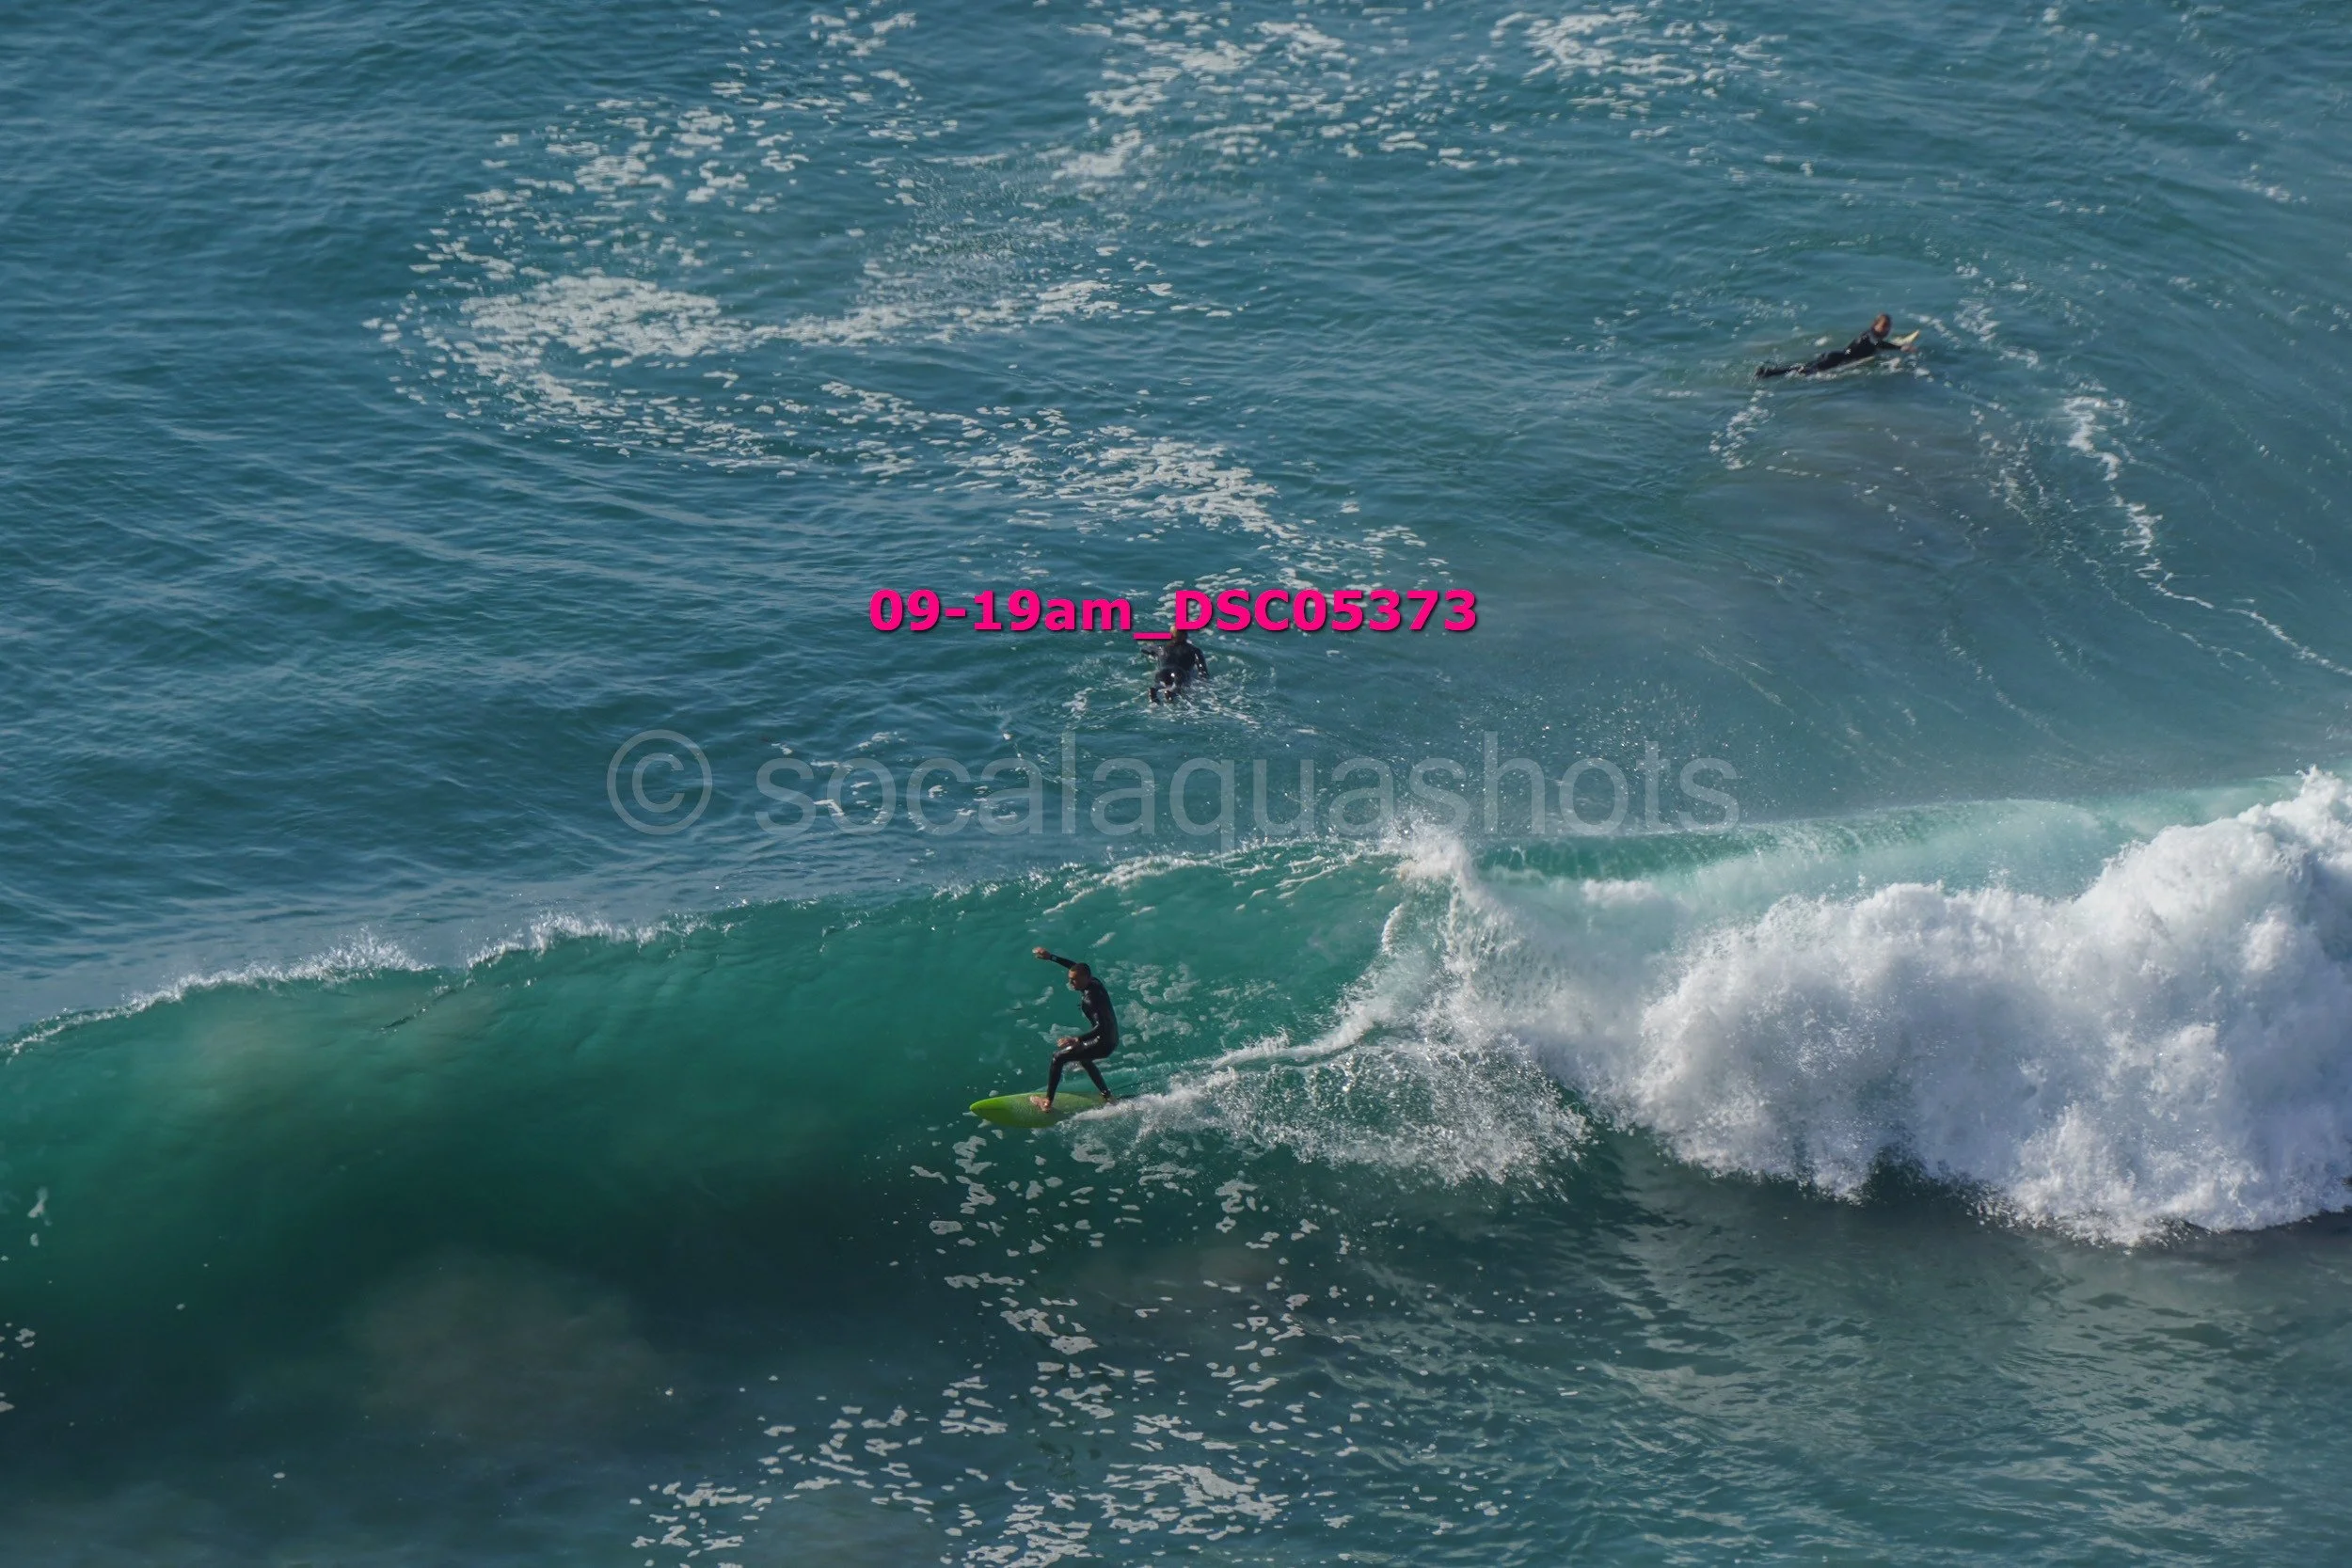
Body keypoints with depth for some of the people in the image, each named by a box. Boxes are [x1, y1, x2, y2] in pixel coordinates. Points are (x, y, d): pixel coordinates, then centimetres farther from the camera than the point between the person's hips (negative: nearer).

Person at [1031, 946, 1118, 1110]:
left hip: (1104, 1044, -10)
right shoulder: (1094, 982, -2)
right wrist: (1051, 958, 16)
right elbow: (1076, 966, 17)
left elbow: (1101, 1027, -37)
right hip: (1112, 1038, 10)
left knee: (1059, 1057, -6)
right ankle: (1107, 1096, 41)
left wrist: (1077, 1039, -45)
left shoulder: (1090, 999, -28)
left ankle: (1047, 1102, -2)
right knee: (1081, 1056, 36)